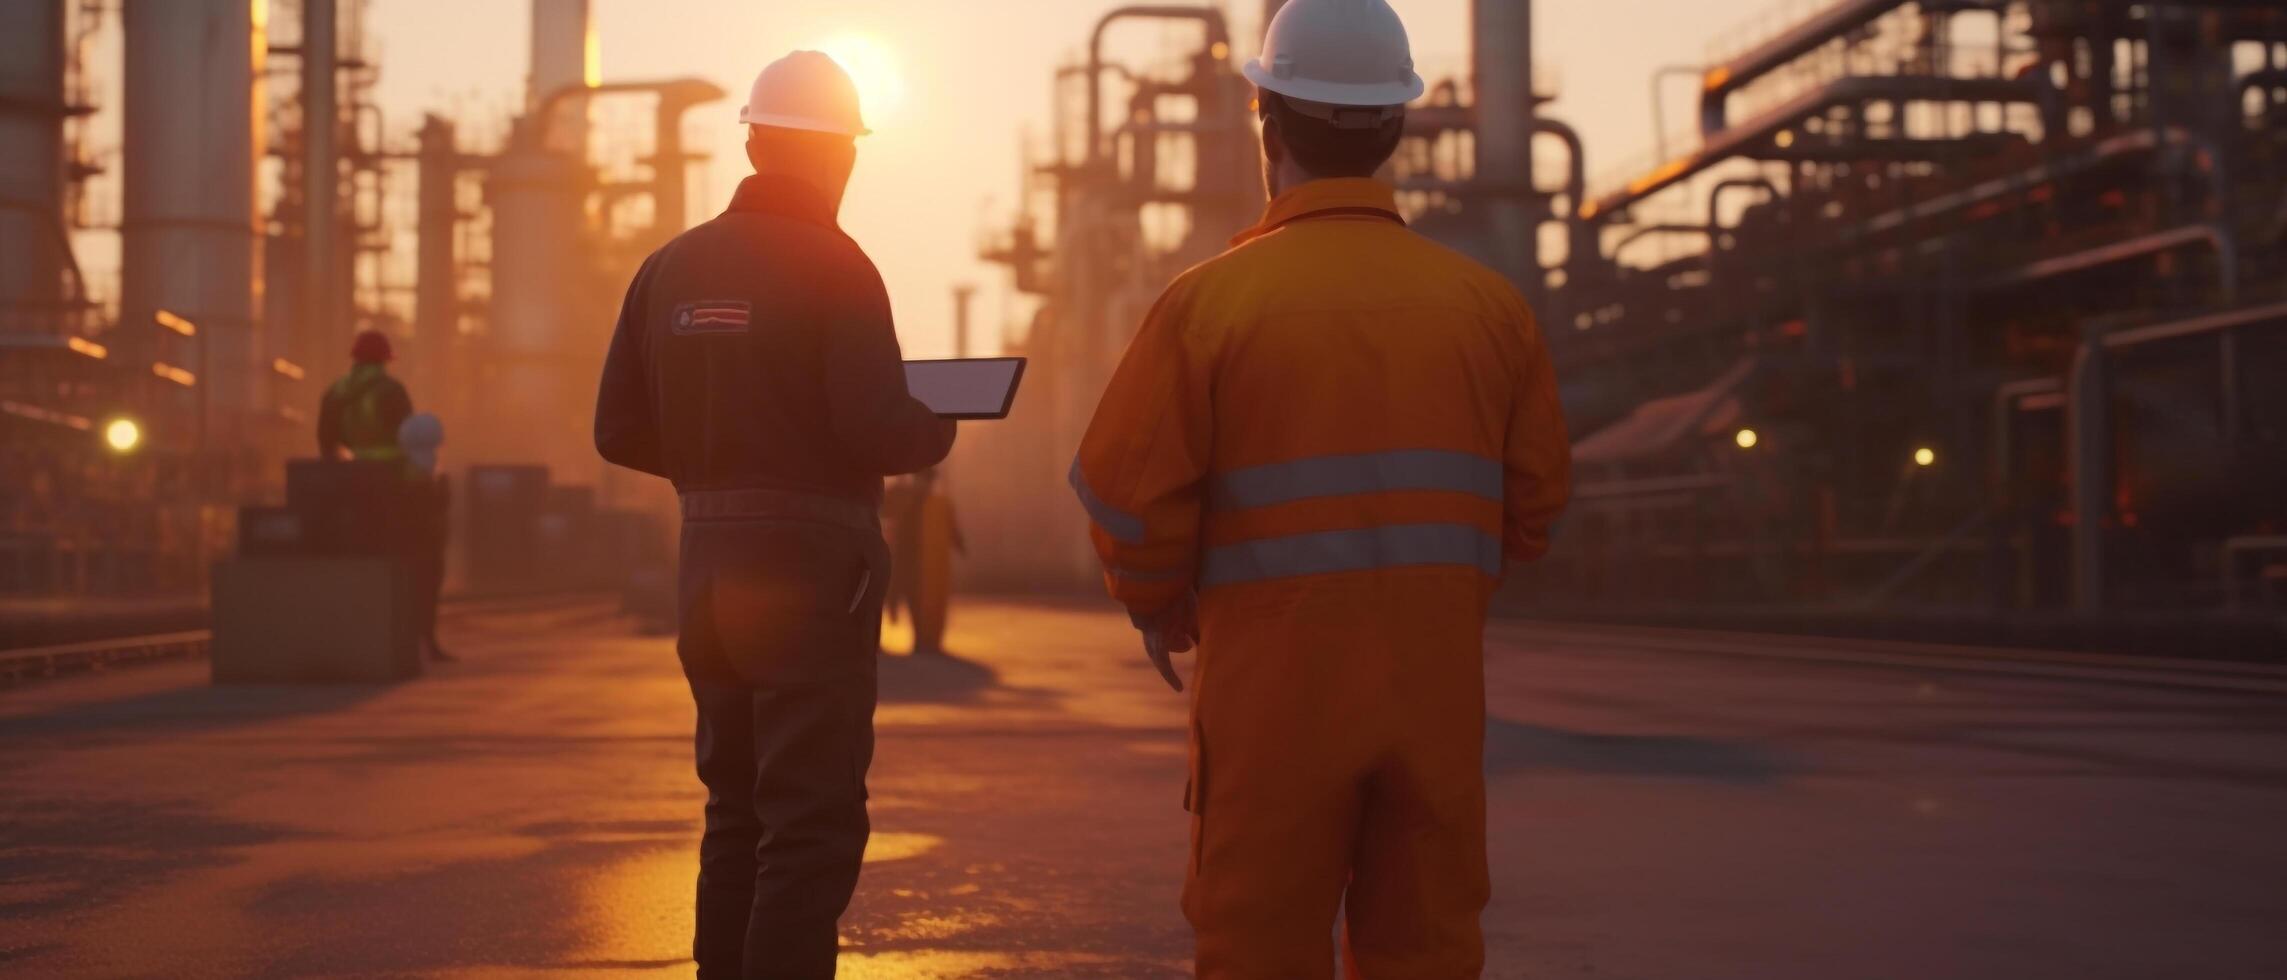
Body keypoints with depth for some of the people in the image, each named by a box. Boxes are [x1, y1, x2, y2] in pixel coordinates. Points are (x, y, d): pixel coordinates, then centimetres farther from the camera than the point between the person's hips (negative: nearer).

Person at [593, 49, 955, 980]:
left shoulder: (672, 266, 6)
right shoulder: (835, 266, -11)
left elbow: (621, 429, 7)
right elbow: (877, 428, -18)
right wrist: (939, 427, 2)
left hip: (709, 561, 6)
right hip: (812, 562, -6)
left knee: (738, 810, 17)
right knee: (813, 825, -2)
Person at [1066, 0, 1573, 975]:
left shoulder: (1209, 299, -7)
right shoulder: (1487, 303, 3)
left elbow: (1127, 497, -8)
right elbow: (1533, 501, 6)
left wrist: (1161, 611, 11)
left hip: (1271, 683, -3)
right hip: (1436, 682, 3)